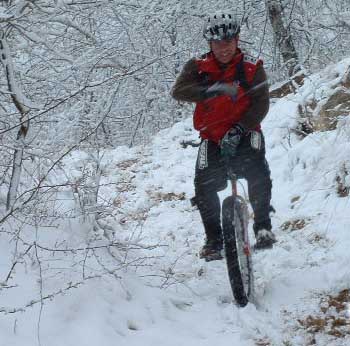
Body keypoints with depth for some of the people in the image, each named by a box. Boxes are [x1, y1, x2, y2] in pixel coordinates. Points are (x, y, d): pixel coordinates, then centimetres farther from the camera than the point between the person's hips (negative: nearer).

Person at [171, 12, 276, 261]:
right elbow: (179, 91, -22)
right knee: (204, 186, -14)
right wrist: (211, 90, -40)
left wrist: (237, 131, -29)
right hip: (212, 137, 2)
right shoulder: (197, 67, -5)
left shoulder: (252, 67, -7)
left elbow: (261, 104, -14)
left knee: (258, 173, -27)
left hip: (245, 133, -1)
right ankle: (214, 239, 3)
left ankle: (263, 226, -9)